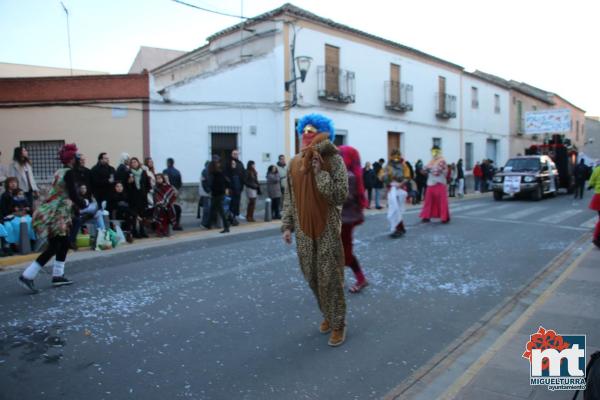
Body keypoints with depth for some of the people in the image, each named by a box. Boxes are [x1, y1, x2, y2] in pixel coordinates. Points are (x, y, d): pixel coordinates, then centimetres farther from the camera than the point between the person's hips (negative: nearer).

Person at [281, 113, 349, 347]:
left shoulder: (333, 160, -10)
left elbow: (341, 195, -18)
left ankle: (338, 324, 18)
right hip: (304, 230, 5)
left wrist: (320, 171, -21)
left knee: (330, 278, 2)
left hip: (328, 230, -5)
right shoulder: (295, 163, 5)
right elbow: (290, 197, 10)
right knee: (312, 278, 15)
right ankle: (327, 315, 36)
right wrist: (287, 225, 6)